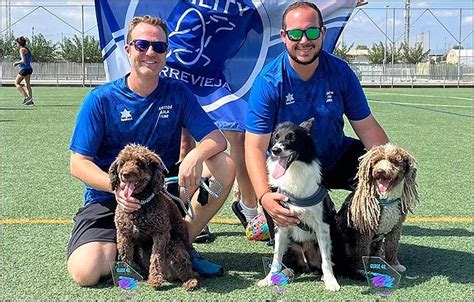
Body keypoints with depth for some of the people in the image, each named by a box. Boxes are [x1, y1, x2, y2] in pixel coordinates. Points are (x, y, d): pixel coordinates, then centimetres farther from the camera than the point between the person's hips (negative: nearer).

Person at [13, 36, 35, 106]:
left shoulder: (22, 49, -11)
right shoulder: (26, 49, 17)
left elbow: (23, 61, -20)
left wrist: (17, 62, -3)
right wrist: (18, 63, 15)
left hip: (25, 69, -9)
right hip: (29, 68, 9)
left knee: (16, 83, 1)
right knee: (27, 85, 12)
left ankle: (26, 97, -7)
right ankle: (30, 100, 10)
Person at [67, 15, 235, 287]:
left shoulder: (177, 93, 0)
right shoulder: (101, 99, -8)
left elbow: (217, 138, -5)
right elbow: (79, 163, -9)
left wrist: (196, 155, -30)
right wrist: (116, 186, -29)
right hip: (109, 198, -3)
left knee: (224, 165, -18)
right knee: (85, 272, -27)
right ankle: (122, 246, 9)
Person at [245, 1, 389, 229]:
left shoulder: (340, 71, -10)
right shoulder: (269, 83, -20)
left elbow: (367, 127, -7)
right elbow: (255, 146, -24)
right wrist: (264, 196, -40)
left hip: (335, 157, 4)